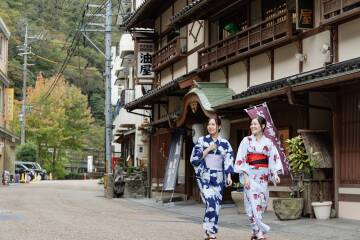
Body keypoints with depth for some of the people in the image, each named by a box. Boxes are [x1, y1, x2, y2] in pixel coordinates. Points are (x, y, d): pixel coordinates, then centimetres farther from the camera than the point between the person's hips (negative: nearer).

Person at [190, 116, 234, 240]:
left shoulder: (225, 143, 7)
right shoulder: (202, 140, 4)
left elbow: (229, 160, 2)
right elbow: (195, 158, -2)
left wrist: (229, 176, -10)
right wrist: (209, 149, -9)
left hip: (218, 178, 2)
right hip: (204, 176, -2)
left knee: (216, 204, 3)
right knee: (211, 202, -18)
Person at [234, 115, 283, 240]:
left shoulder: (268, 142, 9)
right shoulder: (247, 141, 2)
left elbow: (274, 159, 4)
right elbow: (241, 159, -3)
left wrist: (275, 173, -11)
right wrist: (245, 176, -12)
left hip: (263, 176, 3)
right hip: (251, 175, -3)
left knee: (261, 203, 4)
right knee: (254, 203, -11)